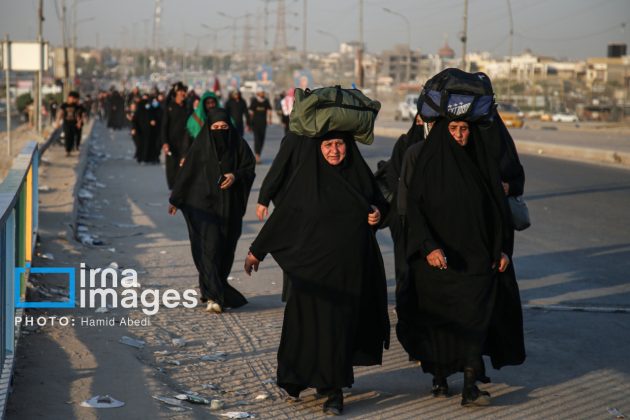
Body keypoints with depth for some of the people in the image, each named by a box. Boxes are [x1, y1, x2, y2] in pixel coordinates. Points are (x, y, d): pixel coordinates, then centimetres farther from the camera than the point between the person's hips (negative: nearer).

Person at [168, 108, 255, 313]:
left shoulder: (238, 144, 2)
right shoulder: (201, 145, -2)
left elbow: (249, 168, 6)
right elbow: (187, 172, 1)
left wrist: (235, 175, -16)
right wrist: (175, 200, 2)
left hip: (229, 206, 3)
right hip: (205, 204, -2)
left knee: (225, 248, 7)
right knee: (209, 247, -12)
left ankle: (211, 288, 26)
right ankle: (214, 296, -17)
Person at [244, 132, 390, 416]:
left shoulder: (359, 173, 5)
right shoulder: (307, 177, -4)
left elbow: (379, 203, 19)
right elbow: (281, 216, 0)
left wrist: (377, 213, -5)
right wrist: (257, 250, 2)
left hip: (352, 267, 3)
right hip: (315, 266, -2)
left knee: (343, 324, 4)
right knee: (315, 324, -1)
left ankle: (333, 390, 13)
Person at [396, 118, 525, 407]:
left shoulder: (482, 160, 6)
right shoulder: (429, 161, -3)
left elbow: (498, 206, 11)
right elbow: (414, 208, -8)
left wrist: (502, 248, 5)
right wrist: (428, 246, -20)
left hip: (476, 257, 1)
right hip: (440, 257, -1)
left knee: (474, 315, -11)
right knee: (439, 318, 7)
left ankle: (470, 386, -14)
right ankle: (439, 377, 24)